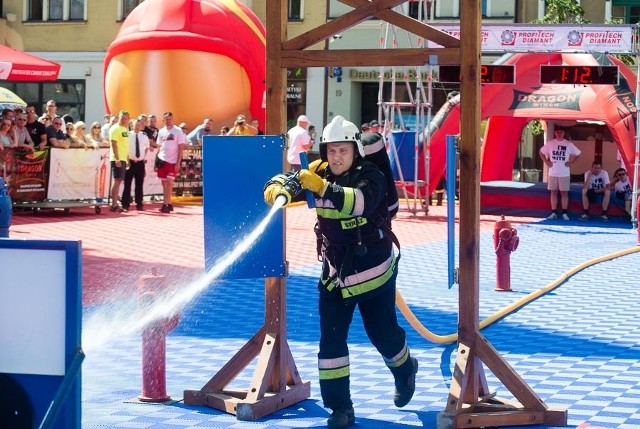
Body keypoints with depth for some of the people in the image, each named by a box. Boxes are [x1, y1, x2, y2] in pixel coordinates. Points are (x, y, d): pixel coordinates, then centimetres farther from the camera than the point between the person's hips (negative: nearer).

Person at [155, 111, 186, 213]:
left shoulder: (178, 131, -4)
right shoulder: (161, 131, 10)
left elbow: (181, 148, -5)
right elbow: (159, 147, 15)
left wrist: (178, 163, -11)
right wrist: (156, 162, 9)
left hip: (172, 161, -5)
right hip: (162, 160, 5)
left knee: (169, 182, -10)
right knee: (164, 183, 7)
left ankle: (166, 204, -11)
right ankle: (168, 204, 15)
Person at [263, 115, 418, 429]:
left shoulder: (370, 177, -19)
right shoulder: (318, 174, -4)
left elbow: (361, 201, -40)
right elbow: (278, 184, -7)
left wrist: (323, 188, -51)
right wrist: (278, 190, -31)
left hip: (374, 271, -4)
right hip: (335, 272, 4)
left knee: (384, 333, 11)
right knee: (331, 338, -4)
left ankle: (405, 370, 44)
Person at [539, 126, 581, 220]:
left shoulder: (568, 144, -1)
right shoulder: (550, 143, 2)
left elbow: (578, 154, 8)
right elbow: (541, 152, 13)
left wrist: (571, 163, -1)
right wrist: (546, 162, 2)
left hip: (564, 173, -1)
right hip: (553, 172, 1)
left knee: (564, 192, 0)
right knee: (553, 192, 5)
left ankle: (564, 213, 3)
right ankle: (553, 213, 9)